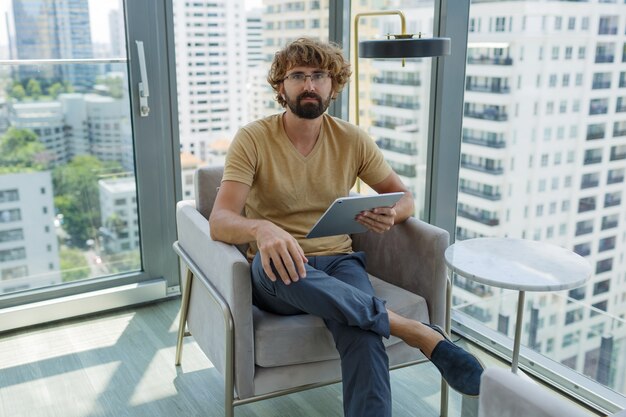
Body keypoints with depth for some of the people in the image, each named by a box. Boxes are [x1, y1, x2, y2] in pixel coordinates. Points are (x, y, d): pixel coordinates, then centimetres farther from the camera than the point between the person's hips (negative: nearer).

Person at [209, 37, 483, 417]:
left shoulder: (352, 139, 4)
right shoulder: (253, 139, -5)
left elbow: (405, 197, 10)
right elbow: (220, 221, -16)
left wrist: (392, 212, -16)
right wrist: (262, 229, -40)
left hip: (337, 262, 2)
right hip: (278, 272, -1)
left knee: (364, 336, -33)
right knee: (273, 260, -39)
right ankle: (419, 332, -32)